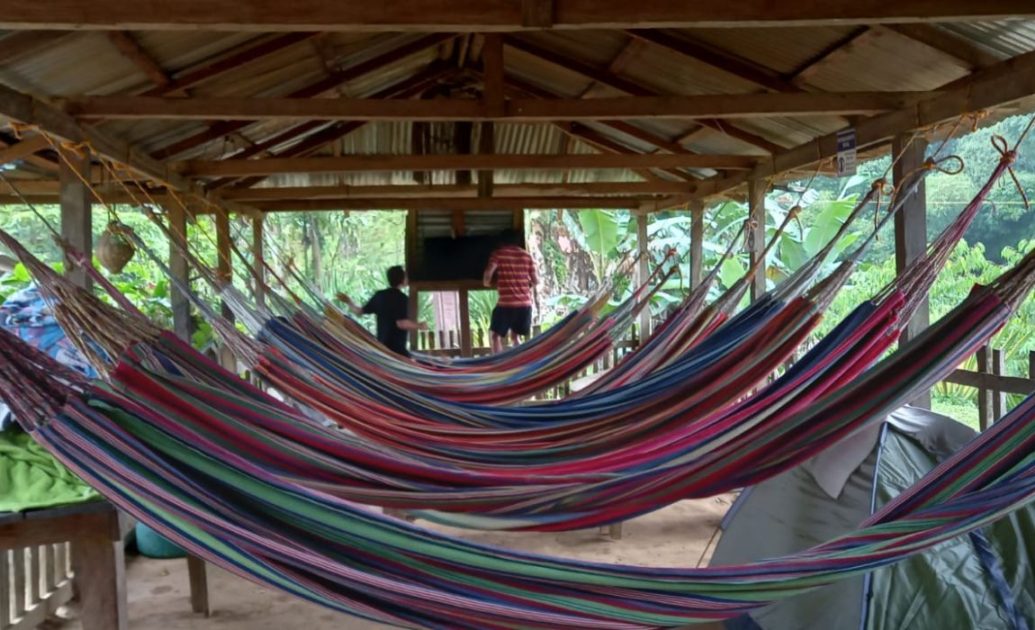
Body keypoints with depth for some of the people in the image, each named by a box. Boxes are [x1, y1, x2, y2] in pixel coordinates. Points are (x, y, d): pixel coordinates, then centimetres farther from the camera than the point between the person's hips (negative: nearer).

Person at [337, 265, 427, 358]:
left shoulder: (380, 295, 8)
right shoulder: (402, 298, -13)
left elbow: (359, 311, 14)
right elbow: (401, 323, -24)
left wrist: (348, 301, 31)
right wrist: (420, 326, -9)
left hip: (381, 347, 8)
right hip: (396, 348, -8)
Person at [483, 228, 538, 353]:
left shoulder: (498, 254, 0)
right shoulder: (526, 256, 10)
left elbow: (488, 274, -13)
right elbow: (536, 281, 8)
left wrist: (487, 282, 9)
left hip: (506, 302, -5)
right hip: (525, 303, 5)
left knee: (495, 336, 5)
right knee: (515, 336, 20)